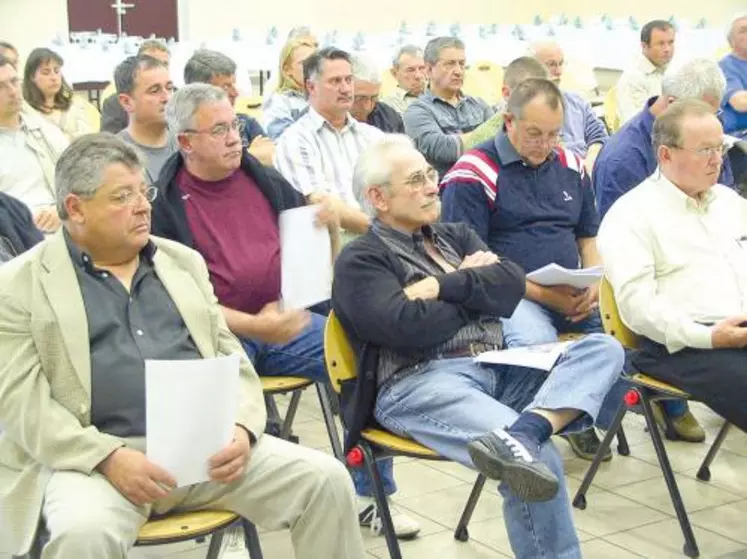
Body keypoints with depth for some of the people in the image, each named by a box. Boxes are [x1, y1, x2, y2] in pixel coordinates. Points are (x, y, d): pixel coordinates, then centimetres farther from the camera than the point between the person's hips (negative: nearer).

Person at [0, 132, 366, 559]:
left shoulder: (183, 261, 18)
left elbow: (230, 357, 16)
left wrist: (242, 427, -5)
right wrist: (108, 457, -20)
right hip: (95, 457, -4)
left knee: (325, 478, -12)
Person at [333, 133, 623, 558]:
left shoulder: (456, 236, 25)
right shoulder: (361, 260, 4)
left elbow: (513, 284, 8)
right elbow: (410, 328, -13)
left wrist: (443, 287, -6)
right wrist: (476, 289, 3)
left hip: (497, 367, 7)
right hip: (421, 383, -7)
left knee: (603, 348, -16)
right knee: (540, 457, -30)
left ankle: (521, 435, -40)